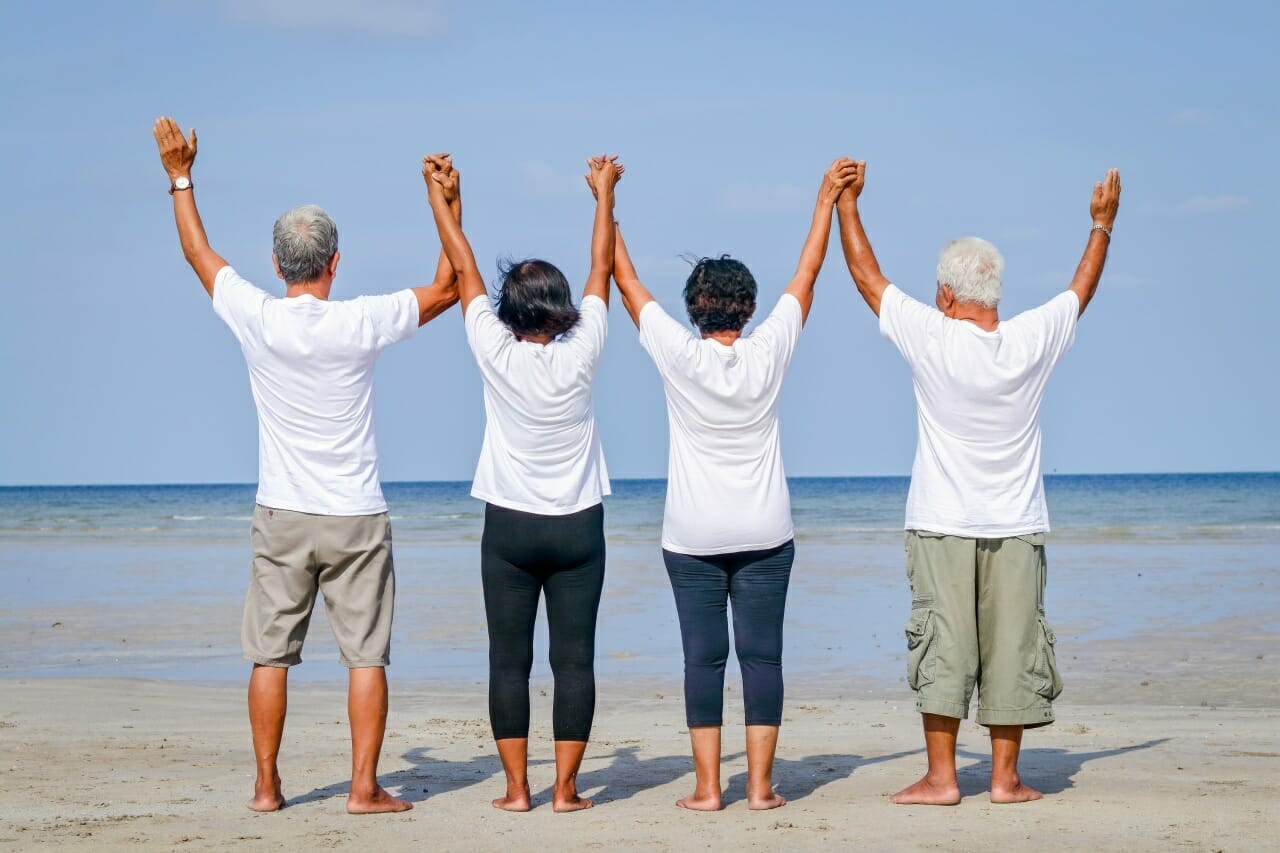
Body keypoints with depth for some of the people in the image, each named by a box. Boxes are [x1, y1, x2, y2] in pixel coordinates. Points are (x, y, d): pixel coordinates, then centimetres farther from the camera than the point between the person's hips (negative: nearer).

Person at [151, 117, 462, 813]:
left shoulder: (256, 319, -7)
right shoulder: (360, 324, -11)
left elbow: (198, 253, 10)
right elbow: (446, 290, 2)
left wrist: (179, 176, 20)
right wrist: (449, 213, 9)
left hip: (282, 518, 2)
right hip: (356, 518, -2)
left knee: (271, 653, 8)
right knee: (366, 655, 2)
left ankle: (267, 785, 9)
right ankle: (364, 787, -1)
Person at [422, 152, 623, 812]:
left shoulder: (496, 355, -9)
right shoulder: (580, 356, -8)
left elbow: (463, 267, 1)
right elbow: (602, 269, 5)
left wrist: (438, 193, 12)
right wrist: (605, 194, 16)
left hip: (509, 528, 0)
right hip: (576, 528, 0)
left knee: (509, 661, 3)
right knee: (574, 660, 1)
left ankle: (517, 788, 2)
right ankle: (565, 788, -1)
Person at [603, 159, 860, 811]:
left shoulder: (677, 355, -9)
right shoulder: (767, 353, -6)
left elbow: (626, 281, 1)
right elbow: (806, 276, 5)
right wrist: (826, 200, 15)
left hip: (692, 537, -1)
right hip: (764, 535, 1)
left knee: (703, 658, 1)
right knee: (761, 656, 2)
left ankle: (707, 787, -1)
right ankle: (760, 785, 0)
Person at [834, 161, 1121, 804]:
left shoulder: (929, 338, -10)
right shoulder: (1033, 341, -4)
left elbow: (866, 275, 2)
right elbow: (1083, 289, 16)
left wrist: (846, 204, 13)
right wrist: (1102, 225, 30)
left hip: (941, 527, -2)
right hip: (1016, 528, 2)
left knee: (940, 649, -1)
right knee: (1011, 652, 4)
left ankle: (941, 776, -2)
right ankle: (1005, 777, 7)